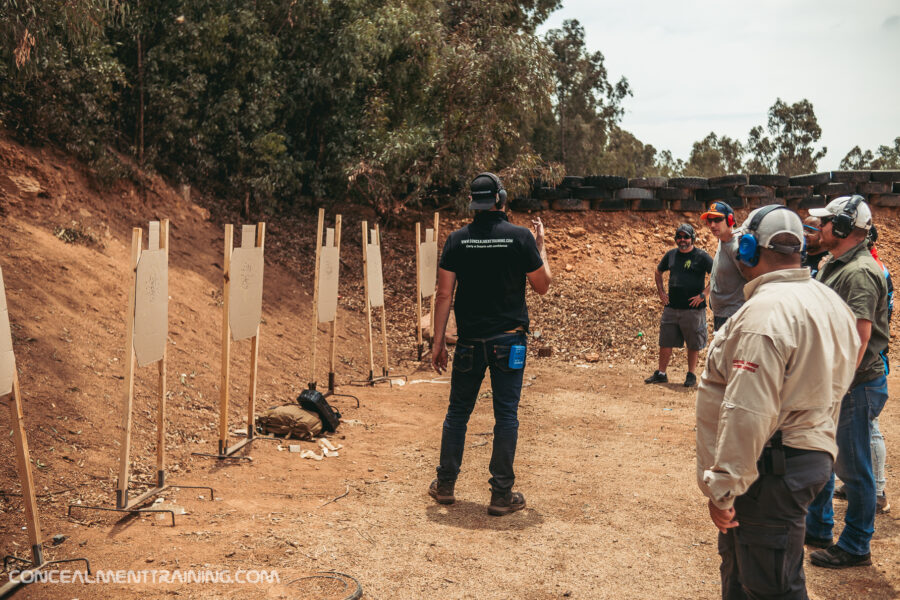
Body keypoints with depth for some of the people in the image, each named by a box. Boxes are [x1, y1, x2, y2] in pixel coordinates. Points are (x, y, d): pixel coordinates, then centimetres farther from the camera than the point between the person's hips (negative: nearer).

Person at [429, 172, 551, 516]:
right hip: (508, 341, -2)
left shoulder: (458, 239, -1)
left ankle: (445, 485, 22)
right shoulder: (521, 237, -5)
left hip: (469, 341, 2)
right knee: (506, 415, 5)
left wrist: (438, 341, 4)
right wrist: (540, 244, 15)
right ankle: (502, 495, 9)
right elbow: (542, 286, 3)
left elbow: (444, 294, -2)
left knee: (458, 411, 13)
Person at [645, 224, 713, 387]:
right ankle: (661, 374, 18)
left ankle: (691, 375, 18)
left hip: (693, 308, -4)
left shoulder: (701, 256, -5)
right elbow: (658, 272, 26)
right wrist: (661, 292, 14)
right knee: (665, 342, 8)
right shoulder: (671, 254, 10)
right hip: (671, 307, 5)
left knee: (693, 345, 5)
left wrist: (703, 294, -12)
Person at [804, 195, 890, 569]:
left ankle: (855, 548, 17)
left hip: (855, 385, -10)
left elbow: (860, 334, -26)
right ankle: (817, 528, 35)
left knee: (852, 467, 2)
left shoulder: (859, 272, -20)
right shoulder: (834, 265, 12)